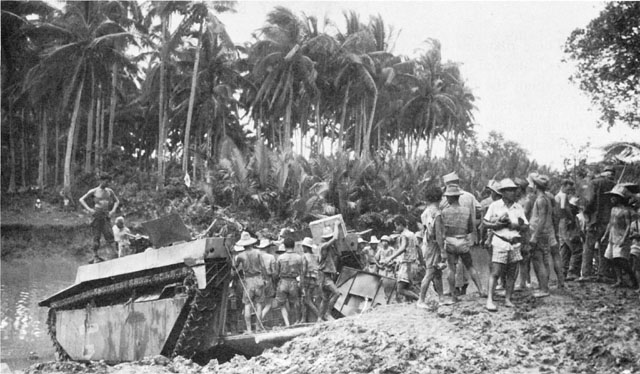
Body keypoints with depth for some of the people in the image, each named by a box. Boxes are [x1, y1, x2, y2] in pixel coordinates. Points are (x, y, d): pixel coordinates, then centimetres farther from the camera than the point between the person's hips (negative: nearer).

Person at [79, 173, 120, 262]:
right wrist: (89, 209, -8)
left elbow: (117, 201, 24)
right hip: (96, 215, -3)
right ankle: (95, 256, 4)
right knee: (96, 236, -1)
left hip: (106, 216, 3)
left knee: (109, 234, -11)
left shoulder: (109, 191, 12)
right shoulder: (94, 191, 2)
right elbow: (81, 199, 4)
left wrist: (113, 210, 6)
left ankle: (116, 252, -19)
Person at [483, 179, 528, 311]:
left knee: (511, 274, 5)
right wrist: (497, 225, -15)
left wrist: (516, 226, -11)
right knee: (495, 273, -8)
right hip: (500, 242, -4)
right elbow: (486, 223, 3)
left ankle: (508, 299, 13)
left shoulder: (519, 208, 9)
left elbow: (525, 226, 9)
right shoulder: (495, 206, 0)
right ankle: (490, 300, -7)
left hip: (515, 243, 4)